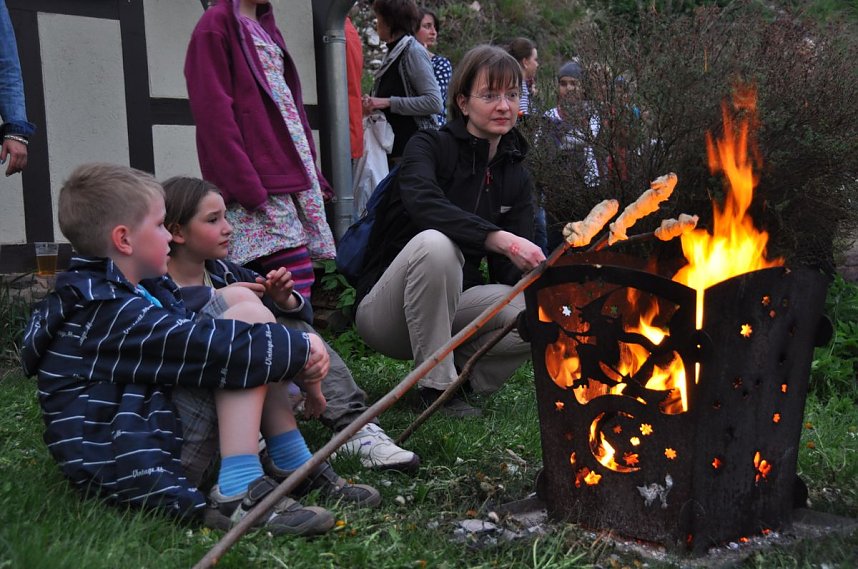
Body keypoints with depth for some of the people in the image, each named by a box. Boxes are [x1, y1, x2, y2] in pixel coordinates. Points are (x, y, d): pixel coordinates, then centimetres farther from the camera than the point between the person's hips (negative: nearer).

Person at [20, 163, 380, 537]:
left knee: (240, 299, 5)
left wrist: (296, 358, -3)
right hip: (129, 465, -10)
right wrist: (300, 349, -11)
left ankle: (293, 465, 2)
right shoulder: (110, 311, -19)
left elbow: (194, 336, 10)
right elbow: (211, 348, -24)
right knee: (245, 318, -16)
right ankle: (236, 493, -23)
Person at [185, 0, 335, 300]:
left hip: (294, 166, 8)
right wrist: (245, 184, -19)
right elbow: (215, 113, -12)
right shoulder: (216, 24, -3)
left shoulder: (265, 25, 22)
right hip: (259, 175, -8)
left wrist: (311, 170, 16)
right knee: (295, 278, -17)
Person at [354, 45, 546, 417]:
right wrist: (498, 238, -46)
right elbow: (424, 205, -34)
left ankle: (459, 369, 2)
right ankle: (435, 387, -23)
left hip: (453, 306, 5)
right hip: (384, 312, -4)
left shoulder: (516, 177, 6)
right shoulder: (430, 147, -10)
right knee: (435, 243, -37)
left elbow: (511, 268, -3)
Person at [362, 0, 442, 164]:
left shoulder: (413, 51, -10)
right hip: (392, 148, 8)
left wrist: (388, 102, -18)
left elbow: (434, 103, -18)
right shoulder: (392, 52, 15)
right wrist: (373, 104, 7)